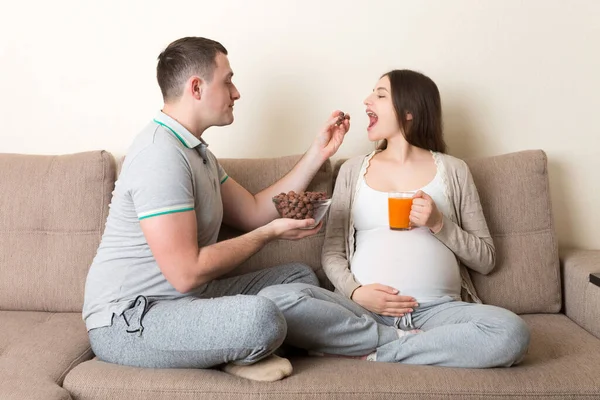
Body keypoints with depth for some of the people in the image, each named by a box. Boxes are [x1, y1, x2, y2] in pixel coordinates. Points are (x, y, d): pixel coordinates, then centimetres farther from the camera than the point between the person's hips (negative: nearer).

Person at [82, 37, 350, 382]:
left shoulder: (195, 150, 12)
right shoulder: (161, 155, -22)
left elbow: (254, 212, 13)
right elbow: (187, 273, -26)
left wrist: (317, 154, 9)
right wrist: (269, 234, -14)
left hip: (187, 299, 10)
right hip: (129, 321, -10)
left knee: (300, 277, 10)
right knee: (261, 317, -35)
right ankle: (237, 355, -1)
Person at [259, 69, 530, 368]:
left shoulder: (452, 169, 12)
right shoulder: (353, 169, 16)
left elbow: (485, 260, 12)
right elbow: (332, 252, 11)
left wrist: (439, 224, -6)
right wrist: (355, 292, -9)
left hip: (437, 308, 0)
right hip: (365, 307, 1)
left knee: (511, 332, -31)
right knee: (274, 299, -26)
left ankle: (371, 353, -17)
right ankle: (407, 343, -15)